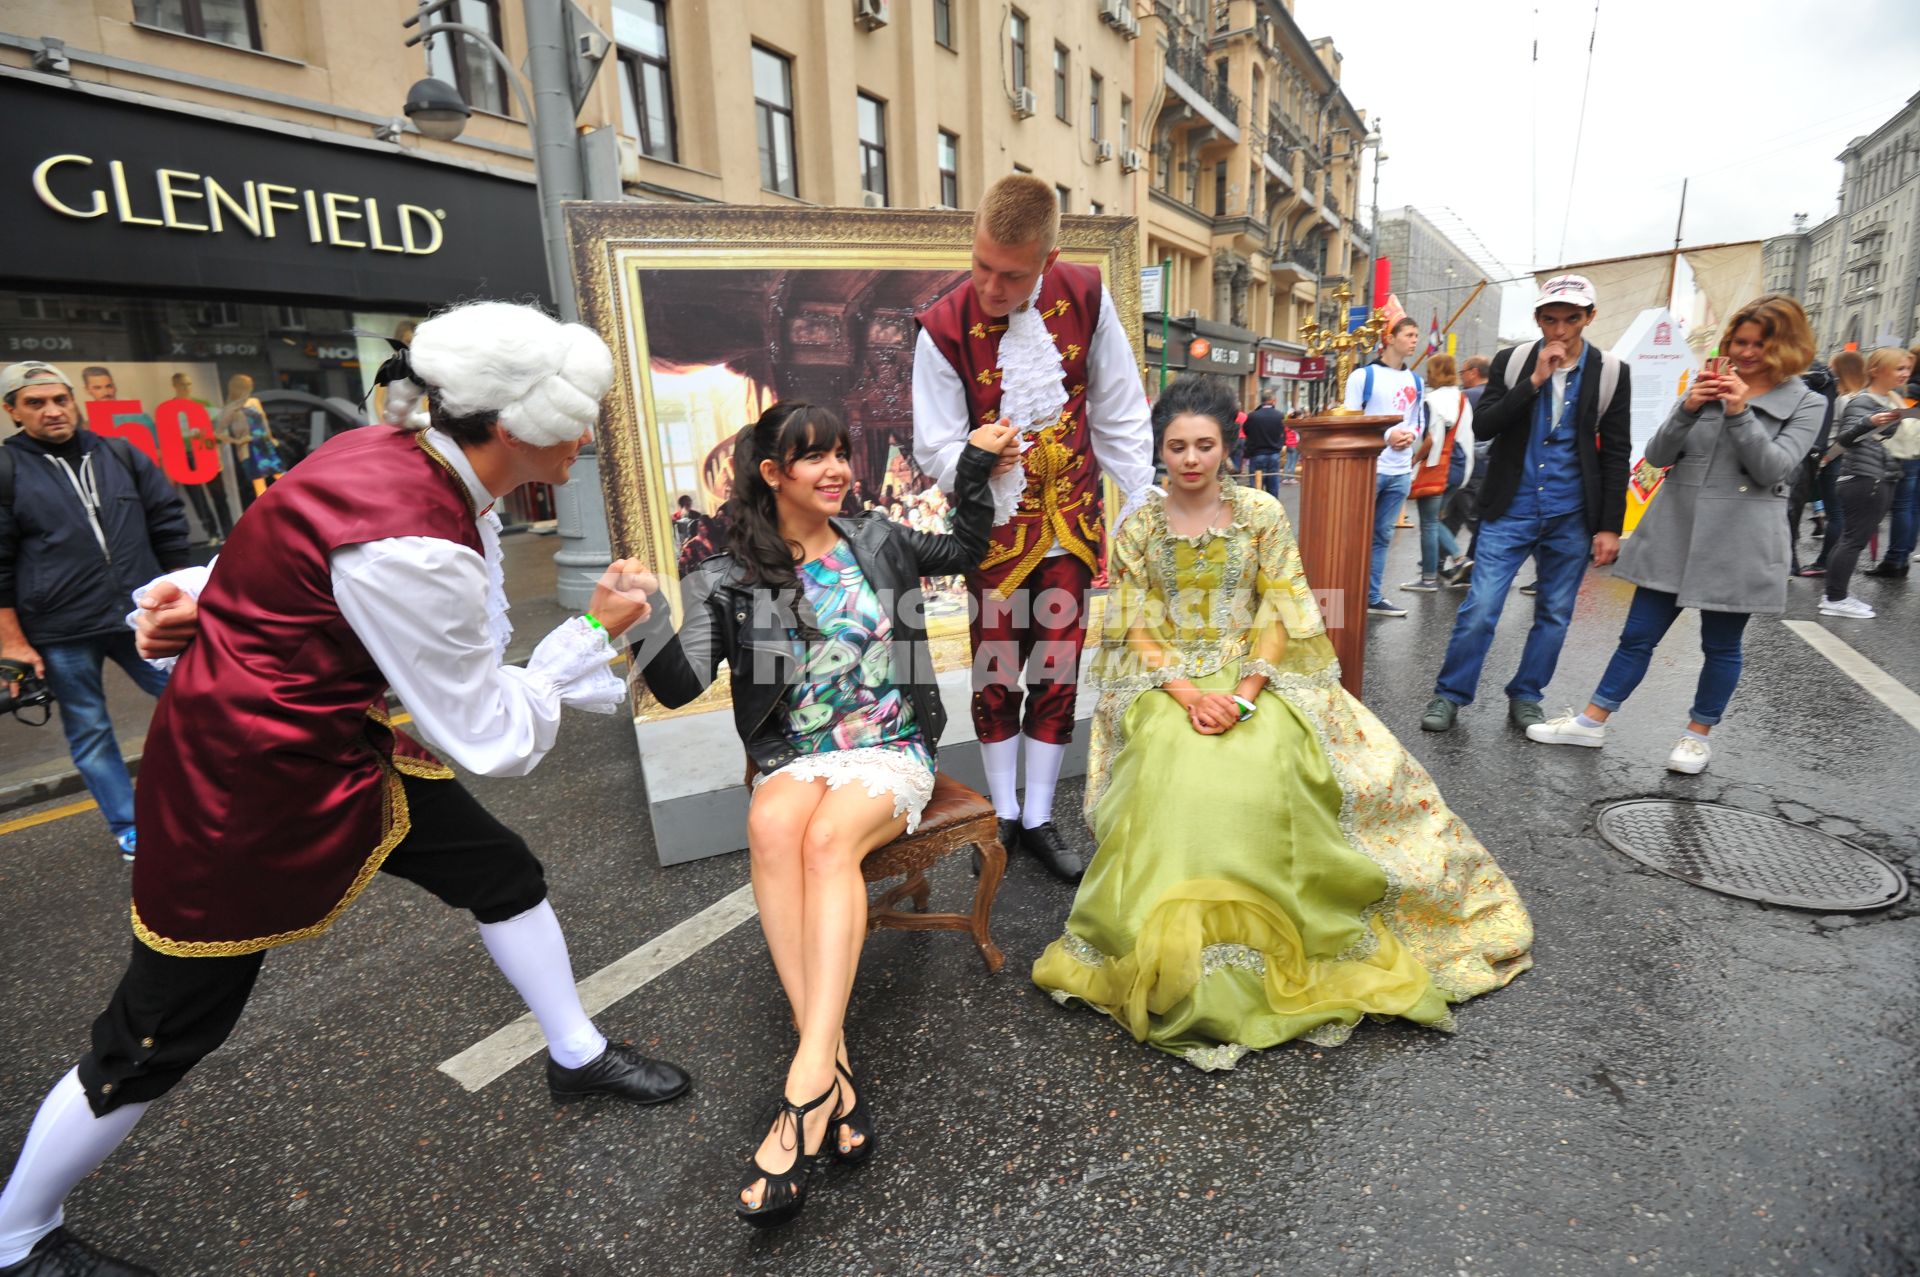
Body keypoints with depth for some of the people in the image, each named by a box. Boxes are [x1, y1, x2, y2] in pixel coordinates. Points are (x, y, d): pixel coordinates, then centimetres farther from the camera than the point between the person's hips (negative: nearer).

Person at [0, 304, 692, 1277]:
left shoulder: (404, 456, -6)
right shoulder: (413, 546, -32)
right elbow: (493, 739, -23)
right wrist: (596, 631, -15)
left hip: (340, 741, 9)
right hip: (244, 778, -9)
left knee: (506, 876, 14)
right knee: (160, 1033, 12)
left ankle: (578, 1058, 36)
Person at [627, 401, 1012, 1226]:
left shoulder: (877, 544, 8)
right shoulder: (729, 583, 1)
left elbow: (965, 550, 25)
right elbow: (681, 685, -8)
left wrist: (975, 468, 14)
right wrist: (643, 623, -26)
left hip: (891, 754, 0)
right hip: (798, 759, 0)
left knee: (830, 835, -33)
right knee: (771, 824, -35)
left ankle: (808, 1083, -36)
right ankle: (832, 1068, -30)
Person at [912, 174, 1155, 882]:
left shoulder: (1085, 297, -7)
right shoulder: (945, 328, -15)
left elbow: (1120, 416, 1)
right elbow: (935, 447, -10)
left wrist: (1139, 514, 0)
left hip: (1073, 522, 2)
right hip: (996, 527, -2)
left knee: (1058, 669, 7)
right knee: (996, 672, 7)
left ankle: (1039, 819, 22)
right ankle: (1004, 813, 26)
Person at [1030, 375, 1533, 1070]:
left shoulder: (1262, 514, 3)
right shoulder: (1138, 529, 4)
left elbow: (1279, 617, -1)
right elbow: (1138, 632, 0)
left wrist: (1243, 693, -16)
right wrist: (1188, 694, -17)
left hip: (1258, 678, 0)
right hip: (1166, 685, 0)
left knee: (1262, 771, -30)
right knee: (1177, 780, -30)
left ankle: (1267, 934, -9)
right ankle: (1180, 944, -16)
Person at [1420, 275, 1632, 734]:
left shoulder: (1610, 373, 3)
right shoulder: (1511, 361, 2)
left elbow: (1615, 455, 4)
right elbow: (1481, 427, -8)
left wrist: (1610, 526, -1)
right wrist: (1534, 381, -17)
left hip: (1571, 517, 2)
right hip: (1510, 510, -1)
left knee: (1554, 615, 8)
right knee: (1479, 608, -7)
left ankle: (1525, 698, 22)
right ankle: (1449, 695, 6)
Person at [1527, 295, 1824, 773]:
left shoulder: (1806, 403, 1)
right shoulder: (1707, 387, 8)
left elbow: (1773, 470, -12)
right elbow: (1657, 456, 0)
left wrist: (1740, 412, -20)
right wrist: (1688, 408, -16)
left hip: (1737, 541, -2)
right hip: (1674, 531, 2)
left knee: (1721, 646, 9)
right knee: (1637, 635, 6)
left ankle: (1697, 735, 23)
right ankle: (1592, 721, 12)